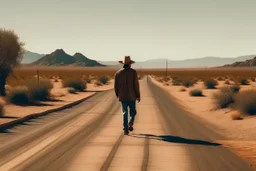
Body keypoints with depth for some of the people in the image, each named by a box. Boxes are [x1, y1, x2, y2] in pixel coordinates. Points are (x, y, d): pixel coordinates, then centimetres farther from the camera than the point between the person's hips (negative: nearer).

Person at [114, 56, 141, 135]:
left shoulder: (118, 73, 1)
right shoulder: (133, 72, -7)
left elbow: (116, 85, 3)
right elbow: (136, 84, -10)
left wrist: (117, 95, 20)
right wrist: (138, 96, -2)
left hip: (122, 96, 2)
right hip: (132, 96, -2)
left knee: (125, 113, 9)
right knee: (133, 111, 14)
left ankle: (125, 129, 1)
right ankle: (130, 123, -11)